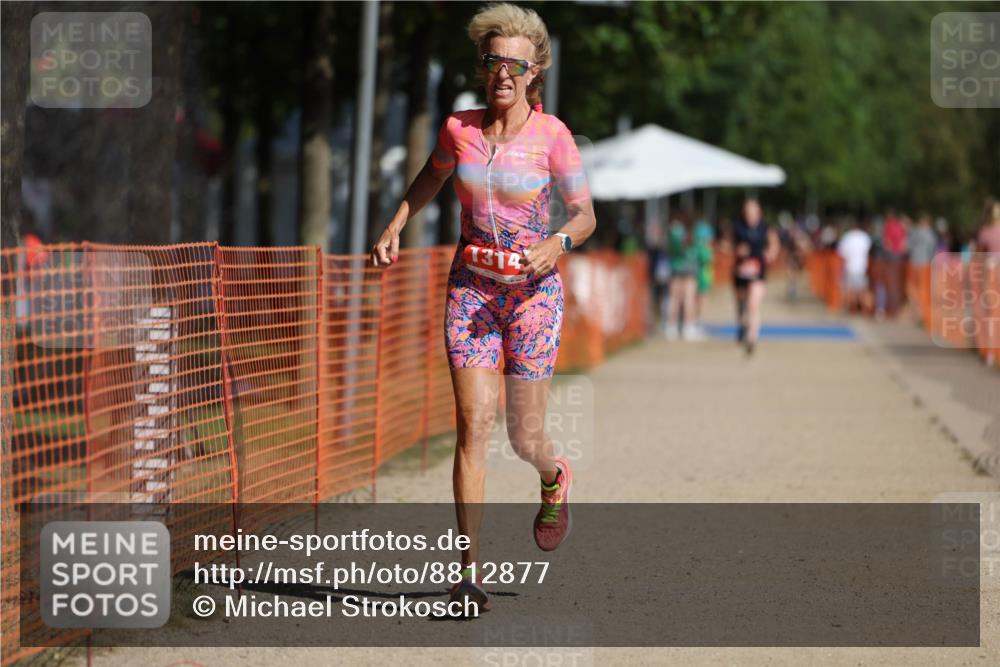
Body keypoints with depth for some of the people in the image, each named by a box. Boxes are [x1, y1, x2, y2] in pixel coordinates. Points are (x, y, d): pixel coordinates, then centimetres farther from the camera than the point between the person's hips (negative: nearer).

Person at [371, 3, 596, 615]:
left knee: (524, 436, 3)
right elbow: (430, 179, 20)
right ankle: (469, 570, -10)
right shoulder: (459, 129, -1)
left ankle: (555, 478, 42)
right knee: (474, 422, -11)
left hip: (533, 290, -2)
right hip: (471, 287, 2)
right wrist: (394, 228, 8)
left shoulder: (552, 136, -10)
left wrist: (557, 244, -24)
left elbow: (586, 216, -4)